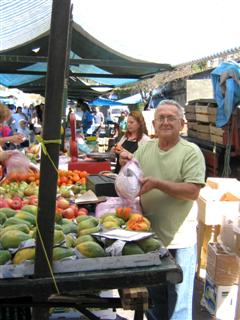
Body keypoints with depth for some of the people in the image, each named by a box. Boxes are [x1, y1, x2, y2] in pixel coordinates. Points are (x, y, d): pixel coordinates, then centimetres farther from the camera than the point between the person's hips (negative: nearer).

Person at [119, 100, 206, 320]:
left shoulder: (191, 152, -10)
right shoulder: (145, 149, 4)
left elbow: (193, 192, -18)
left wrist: (157, 183, -25)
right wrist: (127, 166, -12)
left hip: (179, 238, -4)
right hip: (149, 234, 5)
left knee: (178, 295, 8)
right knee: (154, 292, 23)